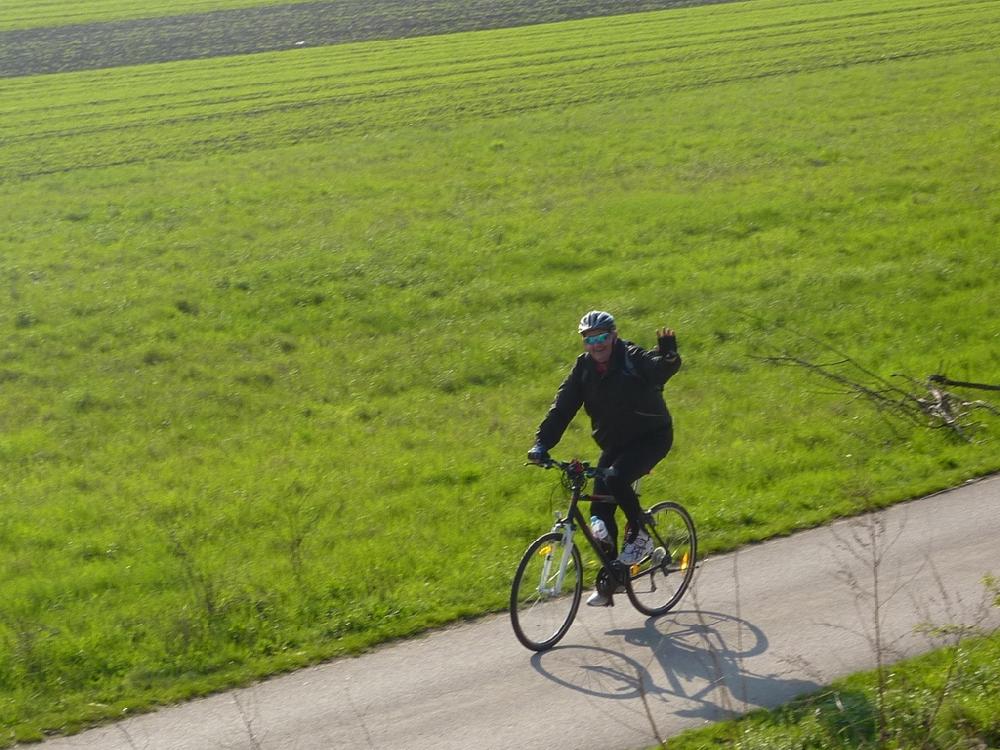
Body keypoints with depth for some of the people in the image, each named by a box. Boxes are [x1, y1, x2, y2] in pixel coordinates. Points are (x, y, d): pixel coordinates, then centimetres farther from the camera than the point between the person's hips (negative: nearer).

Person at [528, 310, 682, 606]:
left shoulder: (633, 359, -17)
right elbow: (562, 407, -8)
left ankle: (639, 535, -7)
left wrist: (668, 354, -59)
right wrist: (541, 444, -19)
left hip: (651, 437, -6)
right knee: (600, 511, -2)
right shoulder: (583, 368, -3)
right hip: (614, 444, 6)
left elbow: (662, 369, -36)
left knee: (616, 479, -32)